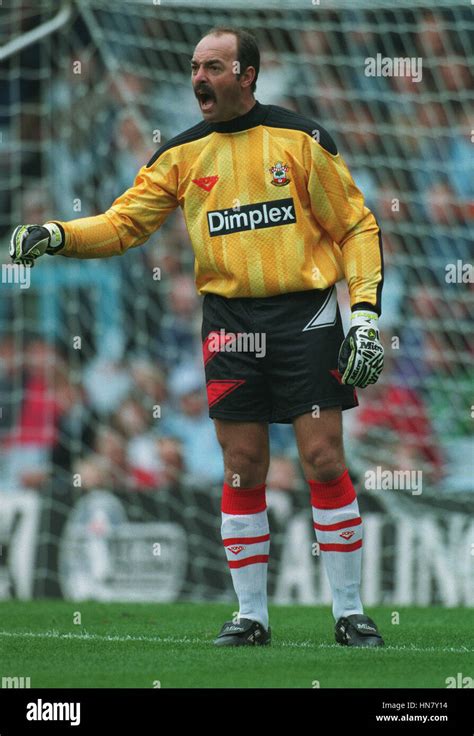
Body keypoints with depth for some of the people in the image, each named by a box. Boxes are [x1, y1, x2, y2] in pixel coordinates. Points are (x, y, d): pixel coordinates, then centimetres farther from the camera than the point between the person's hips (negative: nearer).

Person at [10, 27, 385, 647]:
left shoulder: (302, 140, -1)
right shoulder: (182, 154, 7)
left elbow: (356, 226, 3)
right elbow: (123, 223, 5)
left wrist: (365, 311, -6)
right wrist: (57, 236, -13)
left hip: (306, 316, -2)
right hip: (229, 320, 3)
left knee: (325, 461, -5)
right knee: (242, 470, 2)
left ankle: (350, 613, 4)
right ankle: (251, 615, 11)